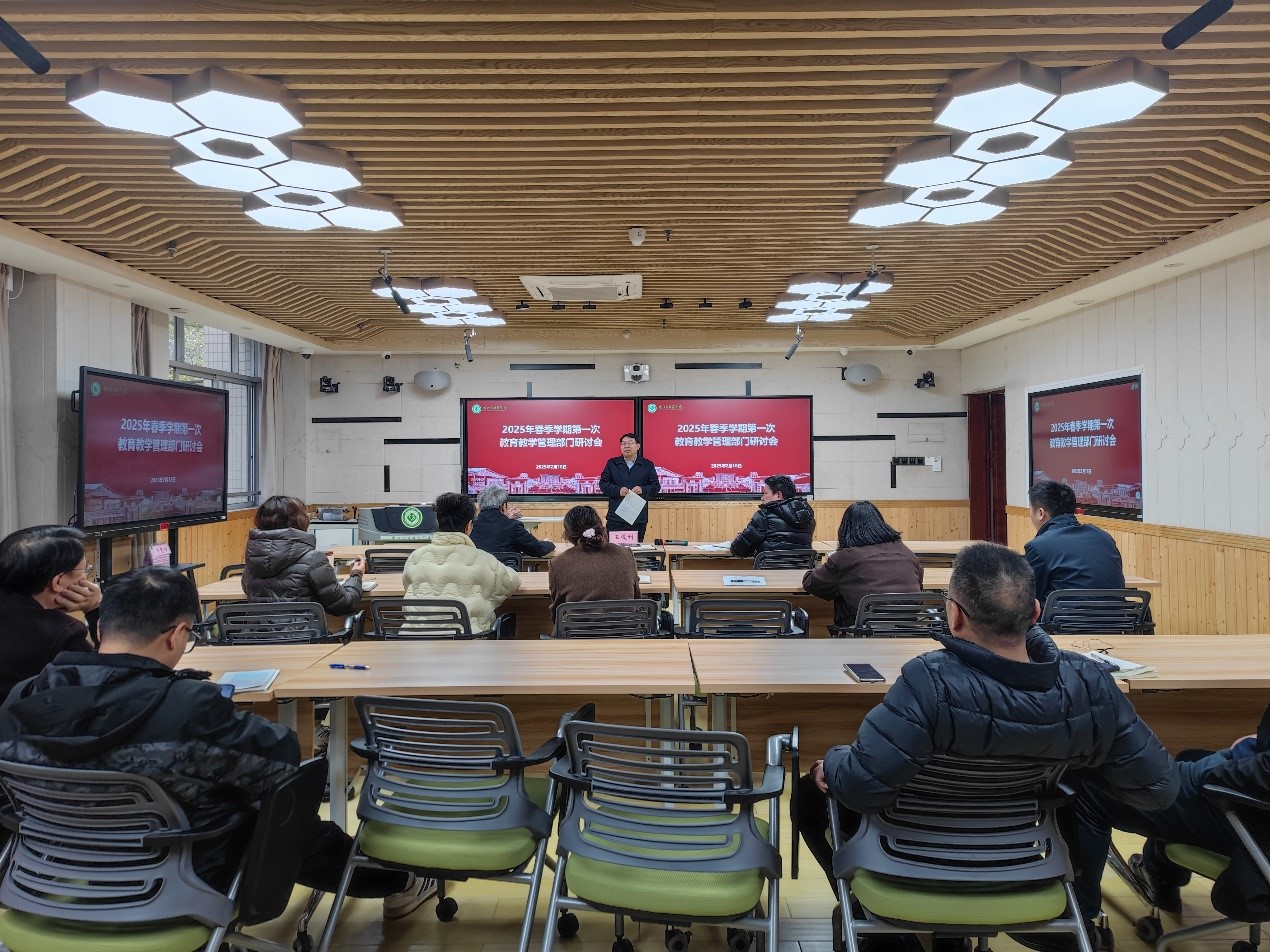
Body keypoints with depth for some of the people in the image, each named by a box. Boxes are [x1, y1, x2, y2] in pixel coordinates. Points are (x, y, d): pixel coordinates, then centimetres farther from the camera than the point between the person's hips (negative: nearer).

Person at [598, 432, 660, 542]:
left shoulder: (648, 465, 8)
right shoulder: (612, 463, 9)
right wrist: (618, 490, -14)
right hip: (615, 517, 0)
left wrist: (643, 490, -15)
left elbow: (656, 486, 6)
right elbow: (603, 484, 4)